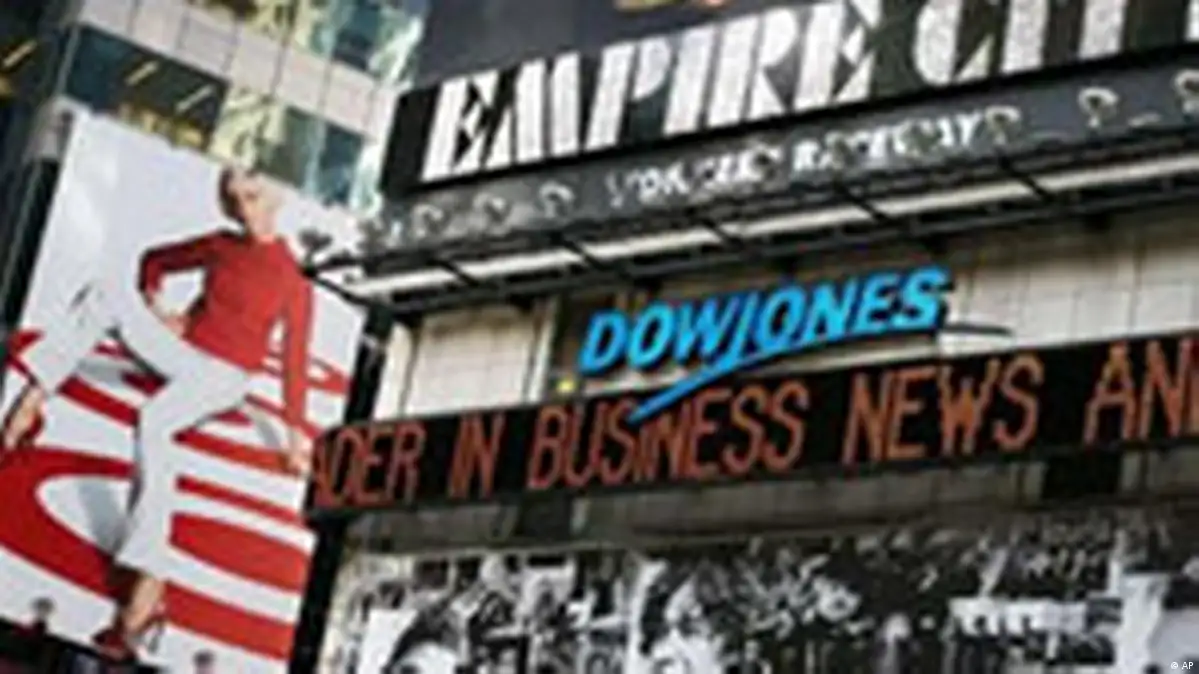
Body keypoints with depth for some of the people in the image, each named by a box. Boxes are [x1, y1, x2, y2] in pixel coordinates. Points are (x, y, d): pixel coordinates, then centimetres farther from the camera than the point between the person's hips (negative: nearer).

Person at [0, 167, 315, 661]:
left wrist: (295, 432, -17)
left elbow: (295, 360, -11)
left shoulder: (292, 282, -8)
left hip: (223, 377, -6)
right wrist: (152, 312, 5)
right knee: (108, 291, -17)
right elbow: (155, 261, 22)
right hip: (180, 349, 6)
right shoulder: (220, 247, 8)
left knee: (155, 419, -39)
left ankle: (147, 593, -50)